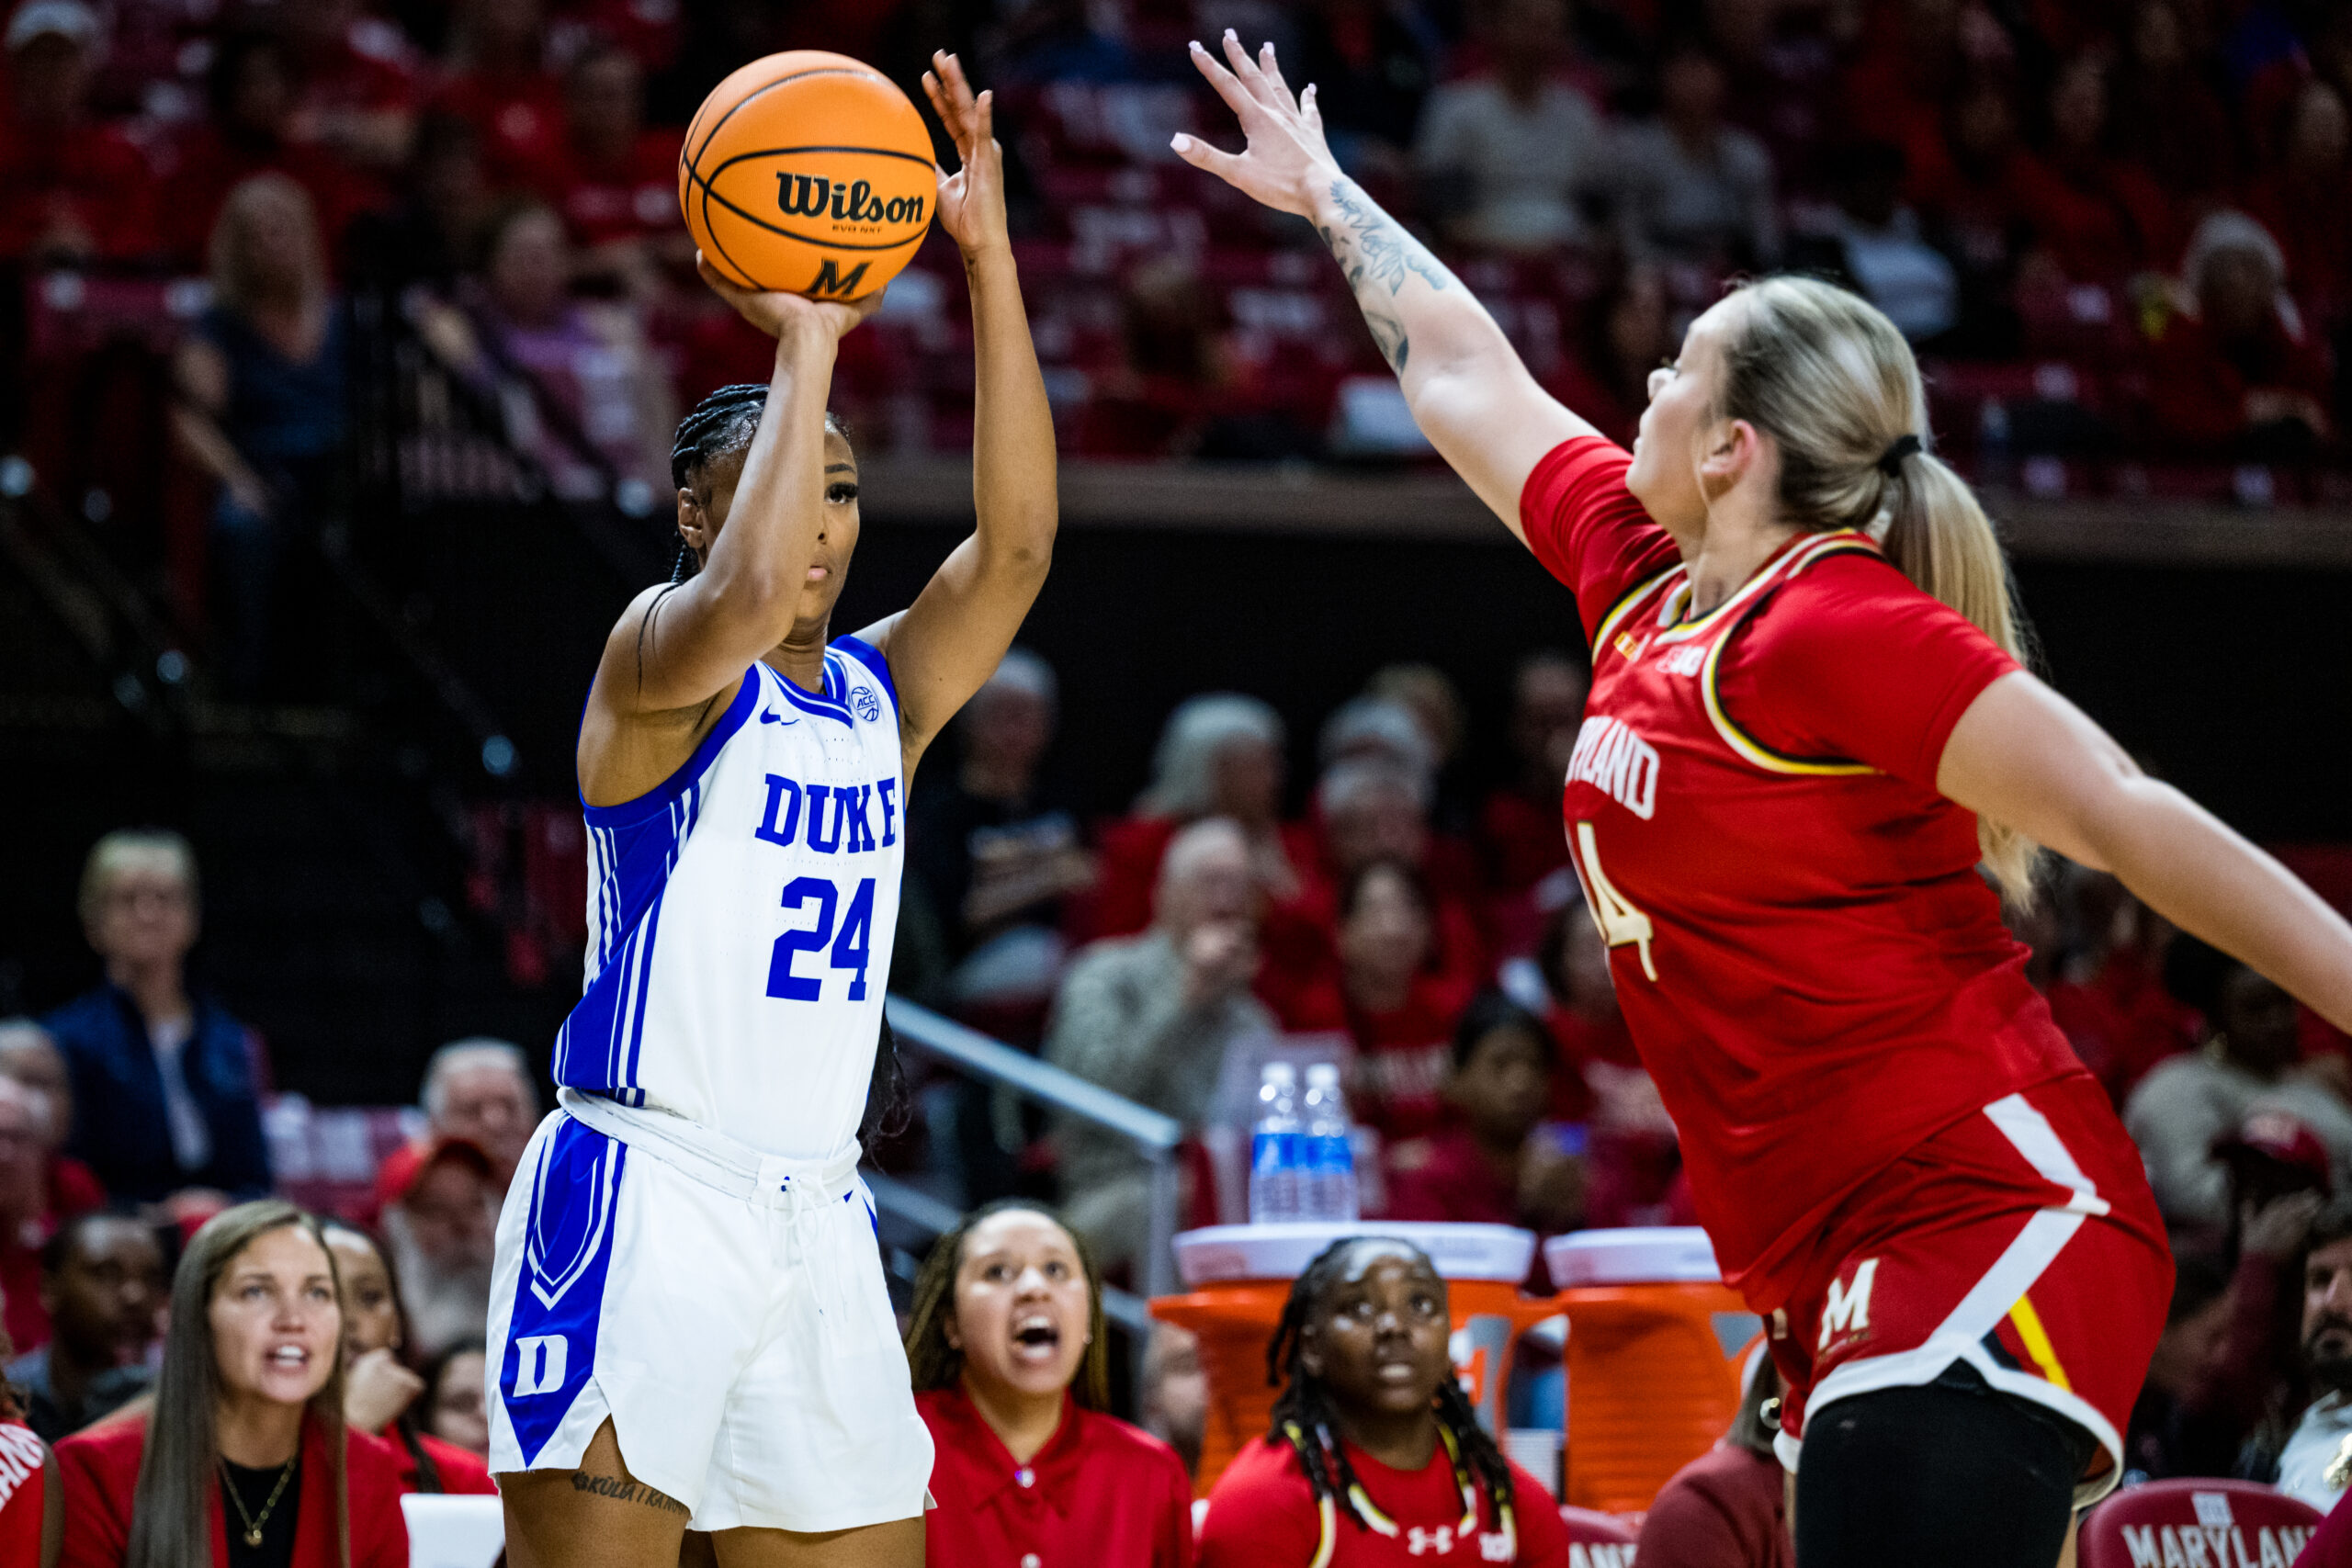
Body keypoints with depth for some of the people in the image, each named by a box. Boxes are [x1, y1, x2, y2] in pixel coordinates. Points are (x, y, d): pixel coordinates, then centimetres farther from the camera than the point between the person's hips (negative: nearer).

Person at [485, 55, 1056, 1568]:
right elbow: (748, 597, -26)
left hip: (817, 1211, 7)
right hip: (641, 1196, -7)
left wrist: (989, 256, -6)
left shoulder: (885, 694, 15)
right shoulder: (658, 659, -2)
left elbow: (1016, 542, 0)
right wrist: (805, 340, -17)